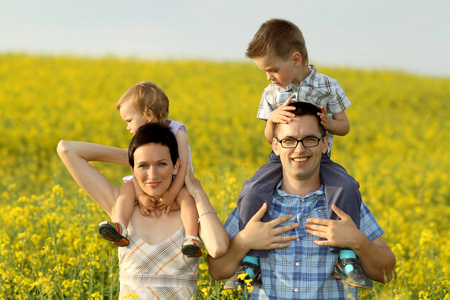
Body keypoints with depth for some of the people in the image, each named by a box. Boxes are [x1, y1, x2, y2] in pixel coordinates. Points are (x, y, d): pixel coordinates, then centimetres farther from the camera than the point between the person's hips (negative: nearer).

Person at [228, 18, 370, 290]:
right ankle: (250, 262, -20)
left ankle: (346, 257, -28)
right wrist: (273, 119, -16)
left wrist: (328, 123, -19)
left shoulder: (327, 87, -3)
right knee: (252, 193, -27)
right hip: (282, 159, 2)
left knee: (347, 188, -32)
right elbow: (270, 139, 6)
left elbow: (345, 127, 5)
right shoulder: (272, 94, 4)